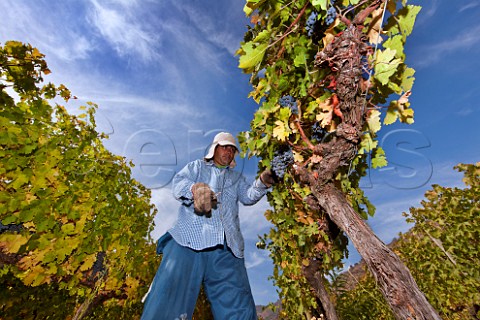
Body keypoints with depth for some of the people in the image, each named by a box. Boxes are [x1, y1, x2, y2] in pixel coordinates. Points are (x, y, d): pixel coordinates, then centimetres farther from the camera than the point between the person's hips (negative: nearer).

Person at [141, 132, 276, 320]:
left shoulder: (236, 177, 27)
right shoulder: (197, 166, 19)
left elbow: (248, 196, 11)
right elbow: (178, 183, 1)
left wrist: (262, 183, -11)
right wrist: (195, 189, -23)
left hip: (226, 248, 3)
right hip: (189, 240, -2)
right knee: (168, 303, -10)